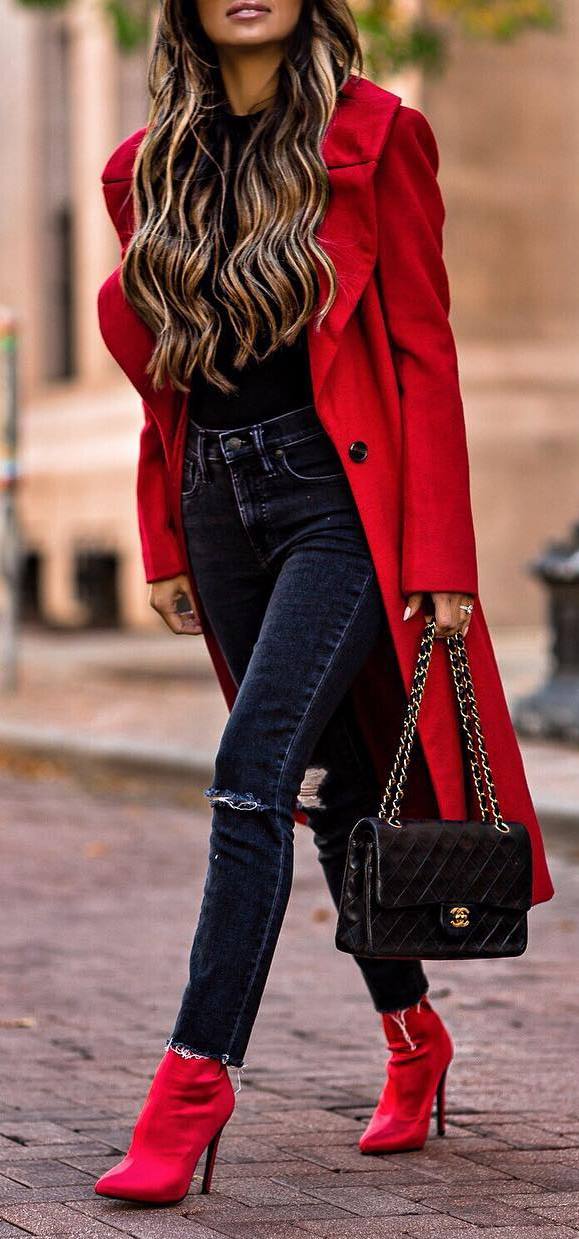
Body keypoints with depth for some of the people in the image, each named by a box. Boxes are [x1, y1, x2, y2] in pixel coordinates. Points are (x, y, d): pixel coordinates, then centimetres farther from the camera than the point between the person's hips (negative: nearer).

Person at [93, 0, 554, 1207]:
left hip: (343, 494, -5)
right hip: (222, 504, 5)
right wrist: (165, 543, 12)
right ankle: (413, 1037, 28)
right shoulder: (150, 166, 10)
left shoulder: (375, 133, -4)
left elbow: (426, 351, -6)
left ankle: (197, 1074, -16)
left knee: (253, 767, -18)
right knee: (334, 783, 12)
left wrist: (438, 554, -11)